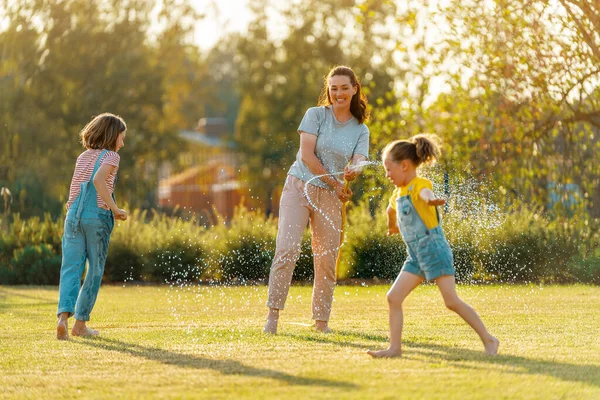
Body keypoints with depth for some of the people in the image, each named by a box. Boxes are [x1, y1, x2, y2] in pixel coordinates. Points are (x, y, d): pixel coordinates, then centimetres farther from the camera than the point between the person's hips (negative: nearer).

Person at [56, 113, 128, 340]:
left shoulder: (82, 157, 19)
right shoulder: (110, 156, -1)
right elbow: (98, 180, -19)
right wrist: (115, 209, -15)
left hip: (74, 216, 5)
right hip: (98, 216, -5)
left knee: (71, 269, -1)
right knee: (95, 271, 8)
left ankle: (63, 316, -22)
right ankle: (80, 323, 10)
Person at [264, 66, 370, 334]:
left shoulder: (361, 130, 9)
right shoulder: (316, 115, 1)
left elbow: (359, 162, -7)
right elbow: (307, 155, -7)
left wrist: (354, 171, -31)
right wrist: (335, 183, -7)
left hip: (331, 197, 3)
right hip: (299, 187, -3)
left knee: (327, 259, 1)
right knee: (287, 249, -16)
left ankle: (321, 322, 10)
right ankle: (273, 314, -14)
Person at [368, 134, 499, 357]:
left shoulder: (420, 185, -13)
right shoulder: (399, 192, 14)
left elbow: (425, 194, -40)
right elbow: (391, 210, 38)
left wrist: (432, 200, -63)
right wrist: (392, 227, 55)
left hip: (433, 248, -8)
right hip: (415, 255, 8)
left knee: (452, 301, -10)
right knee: (393, 297, -1)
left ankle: (489, 340, 0)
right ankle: (395, 347, 2)